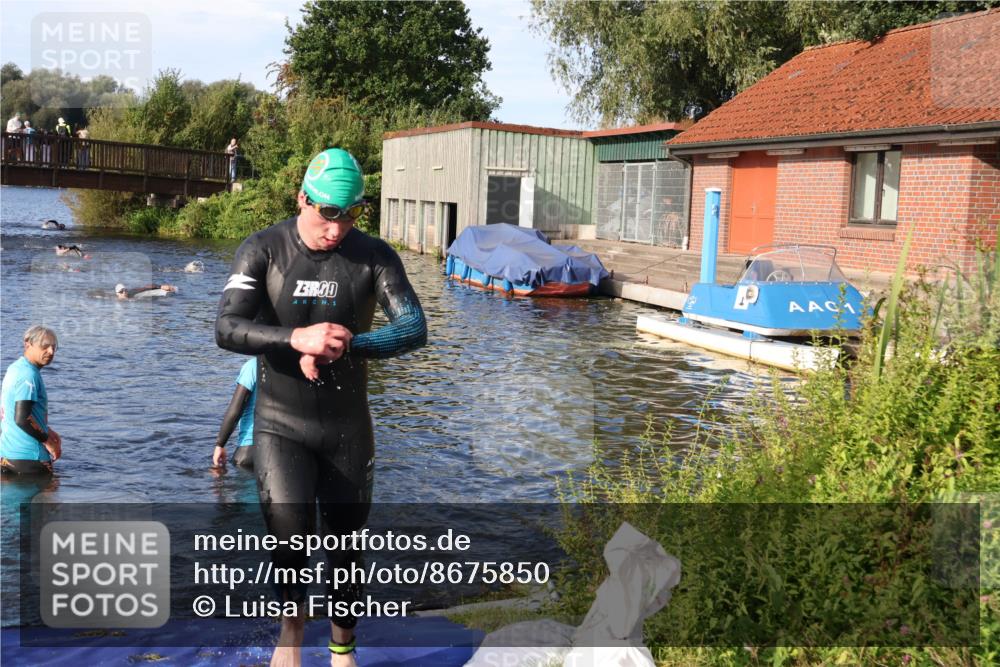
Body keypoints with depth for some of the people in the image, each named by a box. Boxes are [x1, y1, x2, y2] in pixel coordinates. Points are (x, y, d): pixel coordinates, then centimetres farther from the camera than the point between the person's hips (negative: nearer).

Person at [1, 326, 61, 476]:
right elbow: (22, 418, -27)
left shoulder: (14, 368, 12)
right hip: (29, 458, -9)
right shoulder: (29, 375, -19)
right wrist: (48, 441, -15)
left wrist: (46, 431, 20)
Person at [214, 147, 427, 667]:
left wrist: (341, 347, -30)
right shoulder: (263, 251, -8)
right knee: (289, 528, -21)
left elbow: (414, 330, -15)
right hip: (280, 424, -1)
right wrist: (299, 338, -35)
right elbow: (227, 329, -18)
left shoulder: (375, 257, -6)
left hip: (347, 428, 2)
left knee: (345, 541, 10)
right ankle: (291, 623, 10)